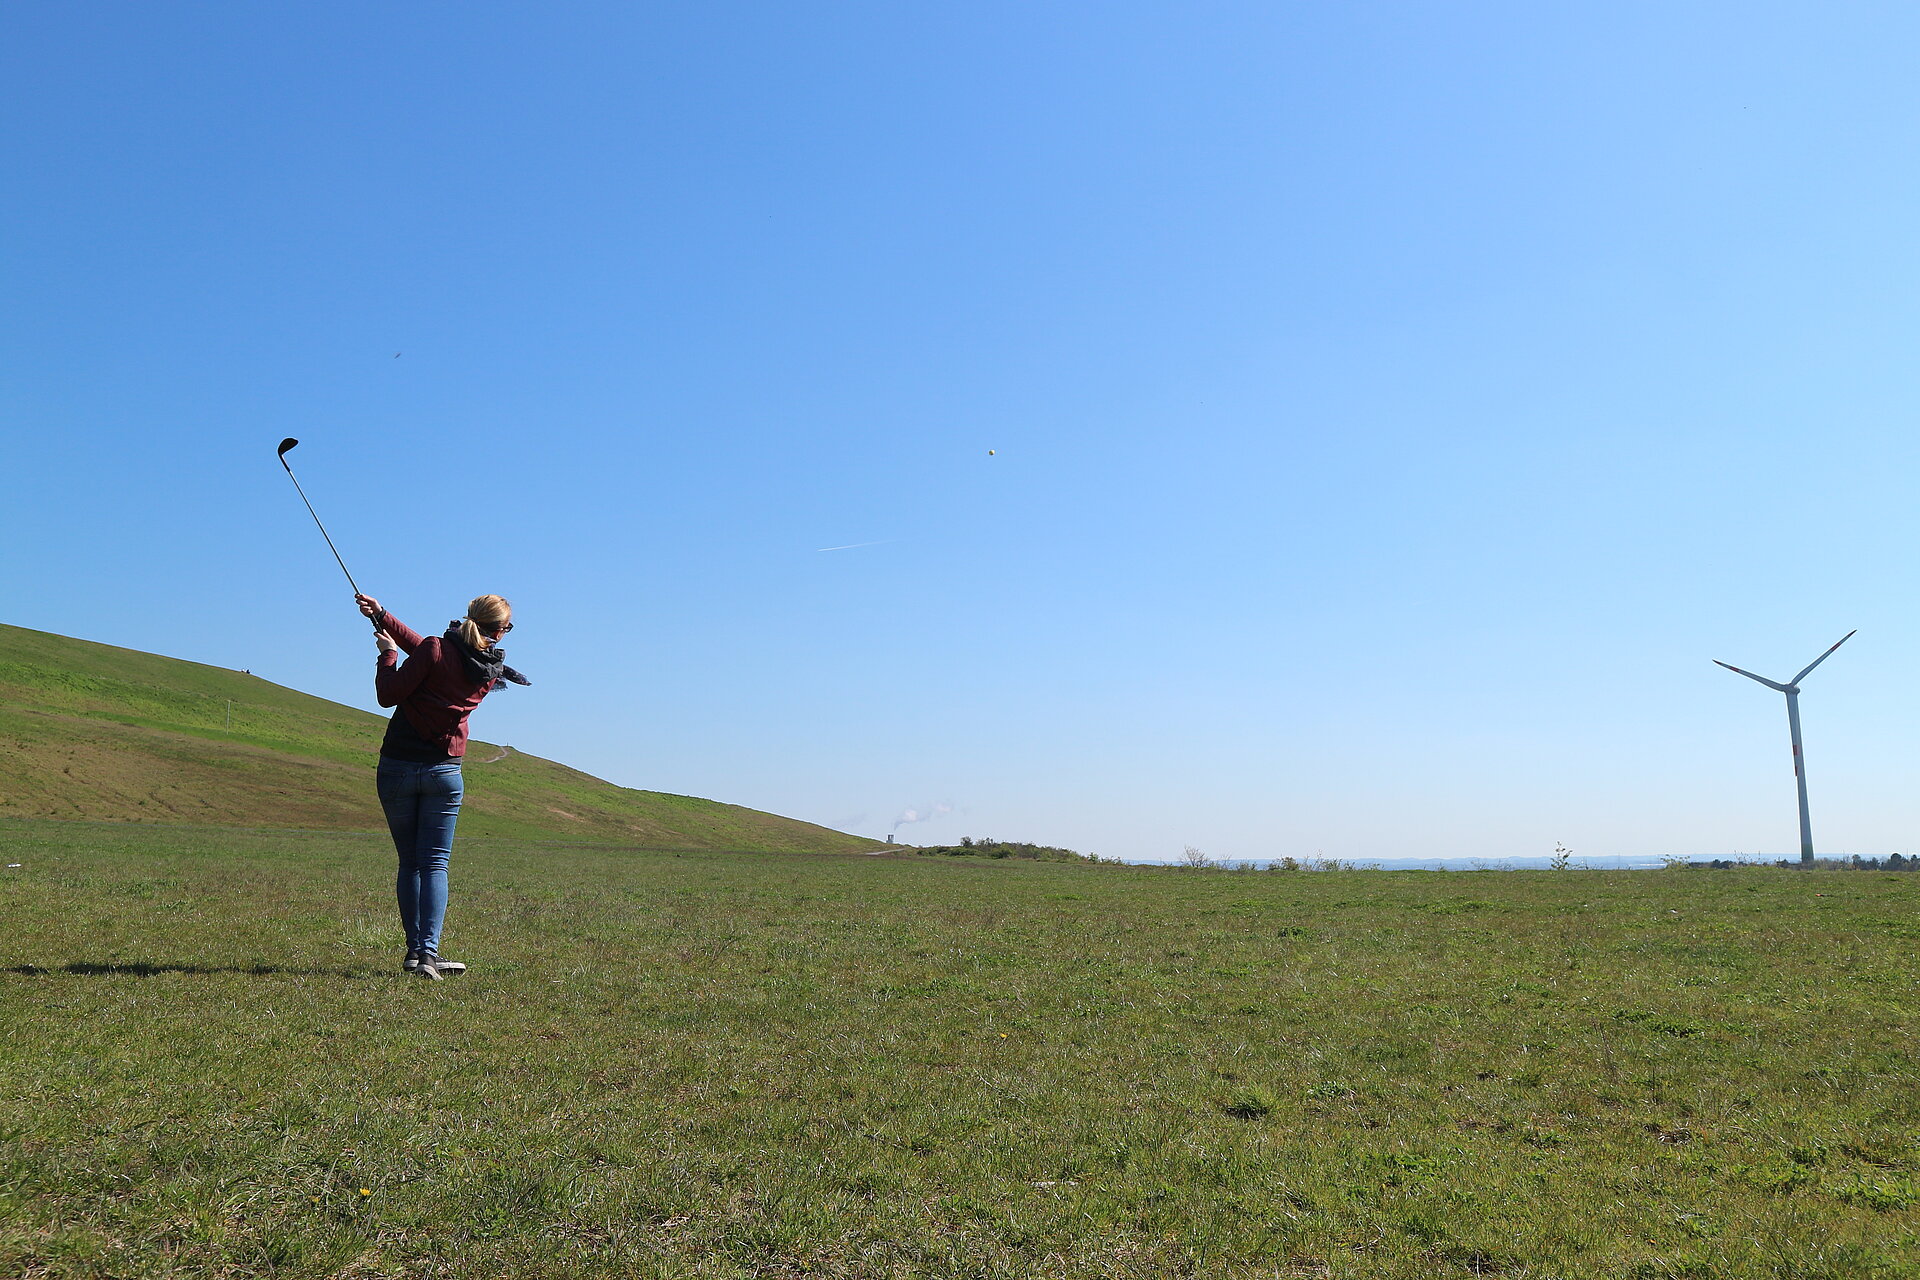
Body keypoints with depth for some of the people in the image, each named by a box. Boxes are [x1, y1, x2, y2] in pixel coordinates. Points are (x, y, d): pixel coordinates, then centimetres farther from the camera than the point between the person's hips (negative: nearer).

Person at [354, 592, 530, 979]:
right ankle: (428, 952, -9)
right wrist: (383, 617, 13)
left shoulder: (436, 651, -12)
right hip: (444, 772, 1)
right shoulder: (491, 673, 2)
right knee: (434, 864, 4)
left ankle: (415, 951, 12)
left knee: (409, 863, 10)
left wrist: (388, 653, 5)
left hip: (397, 769, -1)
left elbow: (388, 696, -8)